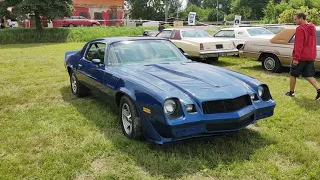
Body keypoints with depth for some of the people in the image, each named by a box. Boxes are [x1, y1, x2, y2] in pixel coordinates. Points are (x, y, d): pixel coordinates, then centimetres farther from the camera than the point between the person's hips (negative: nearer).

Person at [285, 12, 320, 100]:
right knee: (309, 75, 10)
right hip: (310, 56, 7)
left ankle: (291, 92, 16)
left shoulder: (300, 29, -16)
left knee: (293, 74, 9)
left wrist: (296, 58, -20)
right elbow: (311, 43, 17)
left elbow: (298, 45, -20)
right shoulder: (312, 27, 11)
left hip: (301, 57, -7)